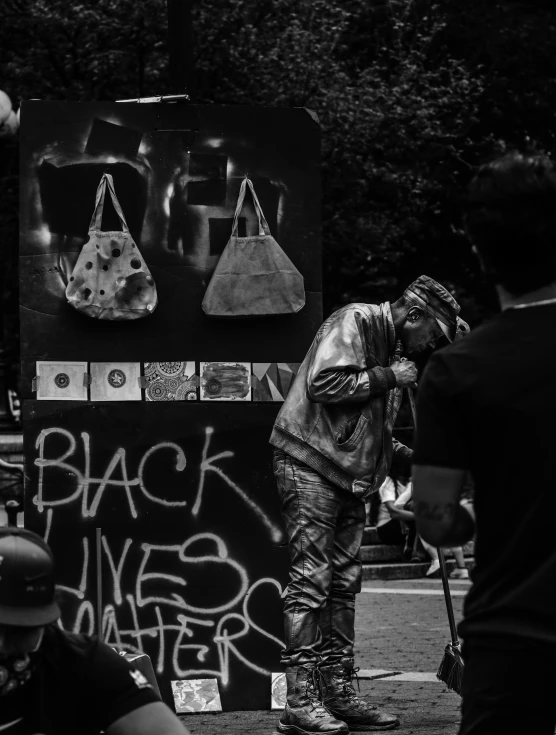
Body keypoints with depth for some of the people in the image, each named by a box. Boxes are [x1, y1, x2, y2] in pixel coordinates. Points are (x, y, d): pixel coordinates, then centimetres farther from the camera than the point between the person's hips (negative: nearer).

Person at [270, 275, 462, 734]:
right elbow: (324, 383, -22)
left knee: (343, 584, 10)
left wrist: (412, 460, 11)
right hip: (310, 467, -10)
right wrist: (388, 378, -14)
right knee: (310, 581, -10)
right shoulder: (354, 322, -8)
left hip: (350, 477, 10)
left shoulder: (391, 354, 21)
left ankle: (340, 694, 14)